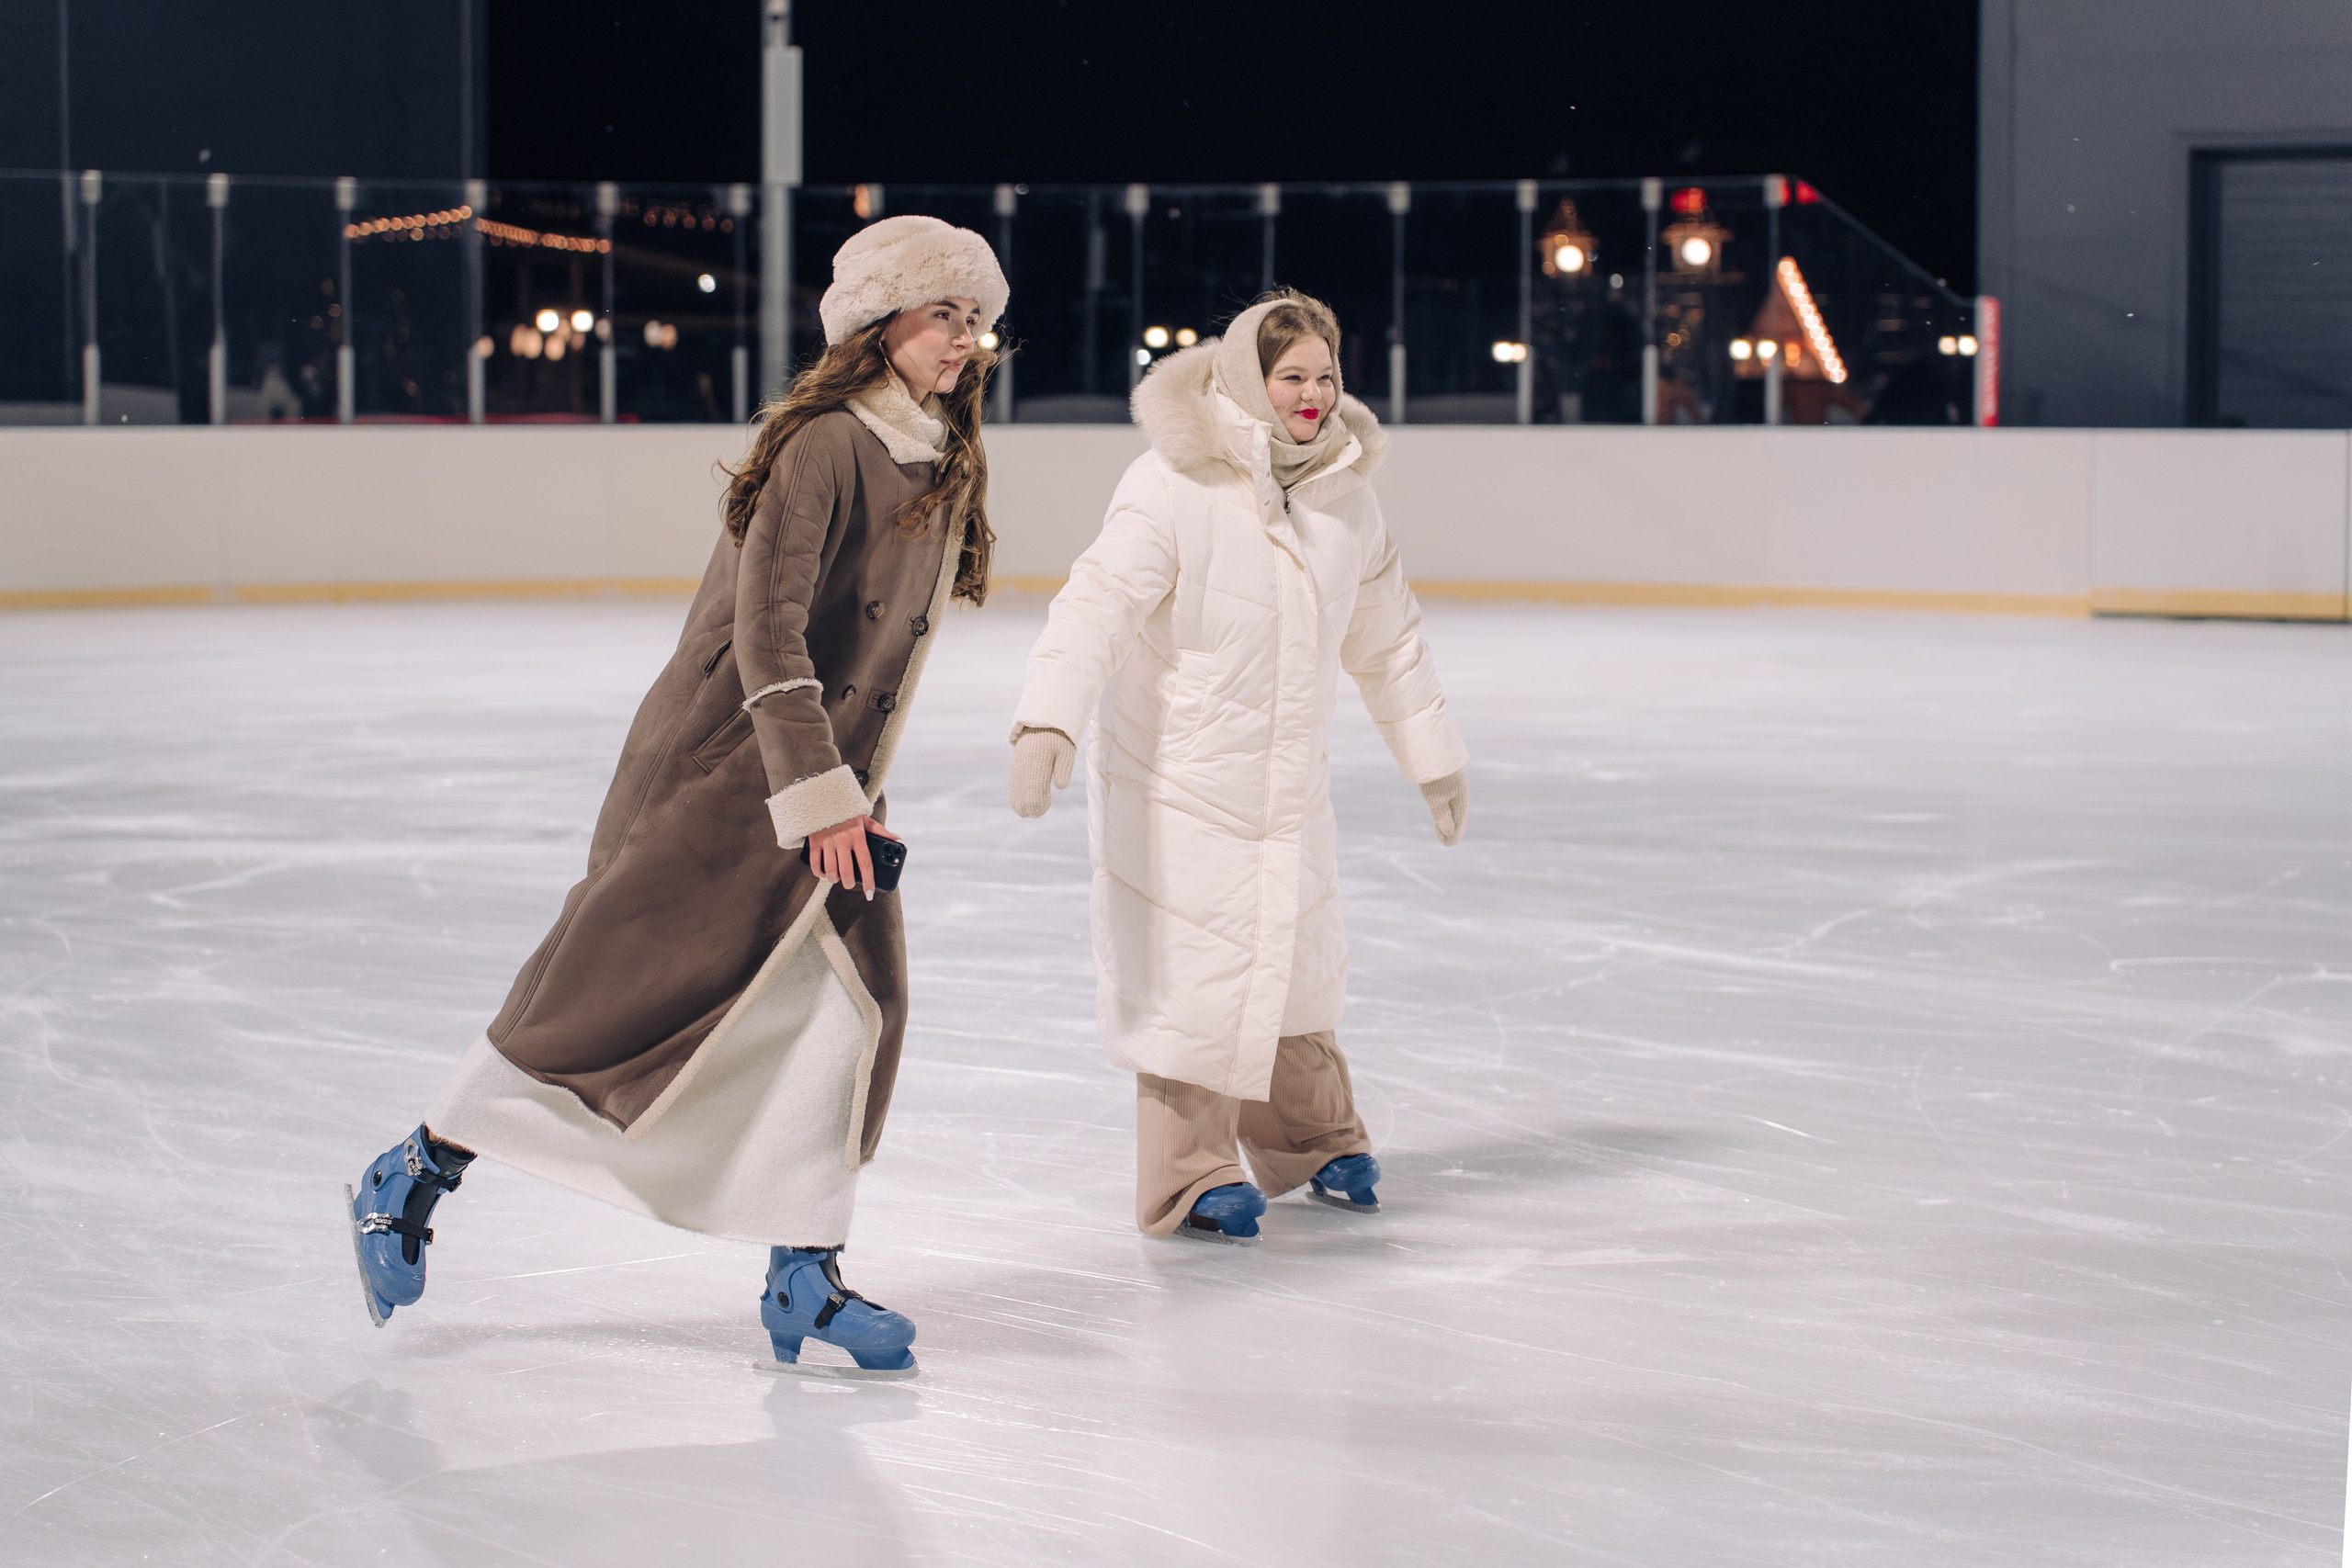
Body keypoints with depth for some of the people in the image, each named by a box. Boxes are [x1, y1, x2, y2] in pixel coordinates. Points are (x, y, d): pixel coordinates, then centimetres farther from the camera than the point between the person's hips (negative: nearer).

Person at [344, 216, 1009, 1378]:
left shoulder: (945, 469, 9)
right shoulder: (824, 446, -17)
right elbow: (767, 626, -22)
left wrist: (856, 793, 16)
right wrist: (817, 795, -23)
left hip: (831, 786, 8)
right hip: (718, 767, -8)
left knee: (849, 1010, -2)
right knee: (607, 990, -1)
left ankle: (803, 1278, 7)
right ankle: (412, 1178, 16)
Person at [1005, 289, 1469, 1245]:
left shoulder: (1346, 498, 2)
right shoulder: (1177, 484, -19)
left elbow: (1386, 638, 14)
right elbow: (1100, 600, -27)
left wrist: (1431, 756, 20)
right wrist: (1047, 719, -40)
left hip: (1286, 774, 6)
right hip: (1173, 766, -6)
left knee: (1297, 958, 15)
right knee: (1190, 970, -4)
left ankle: (1313, 1141, 36)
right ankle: (1191, 1175, 11)